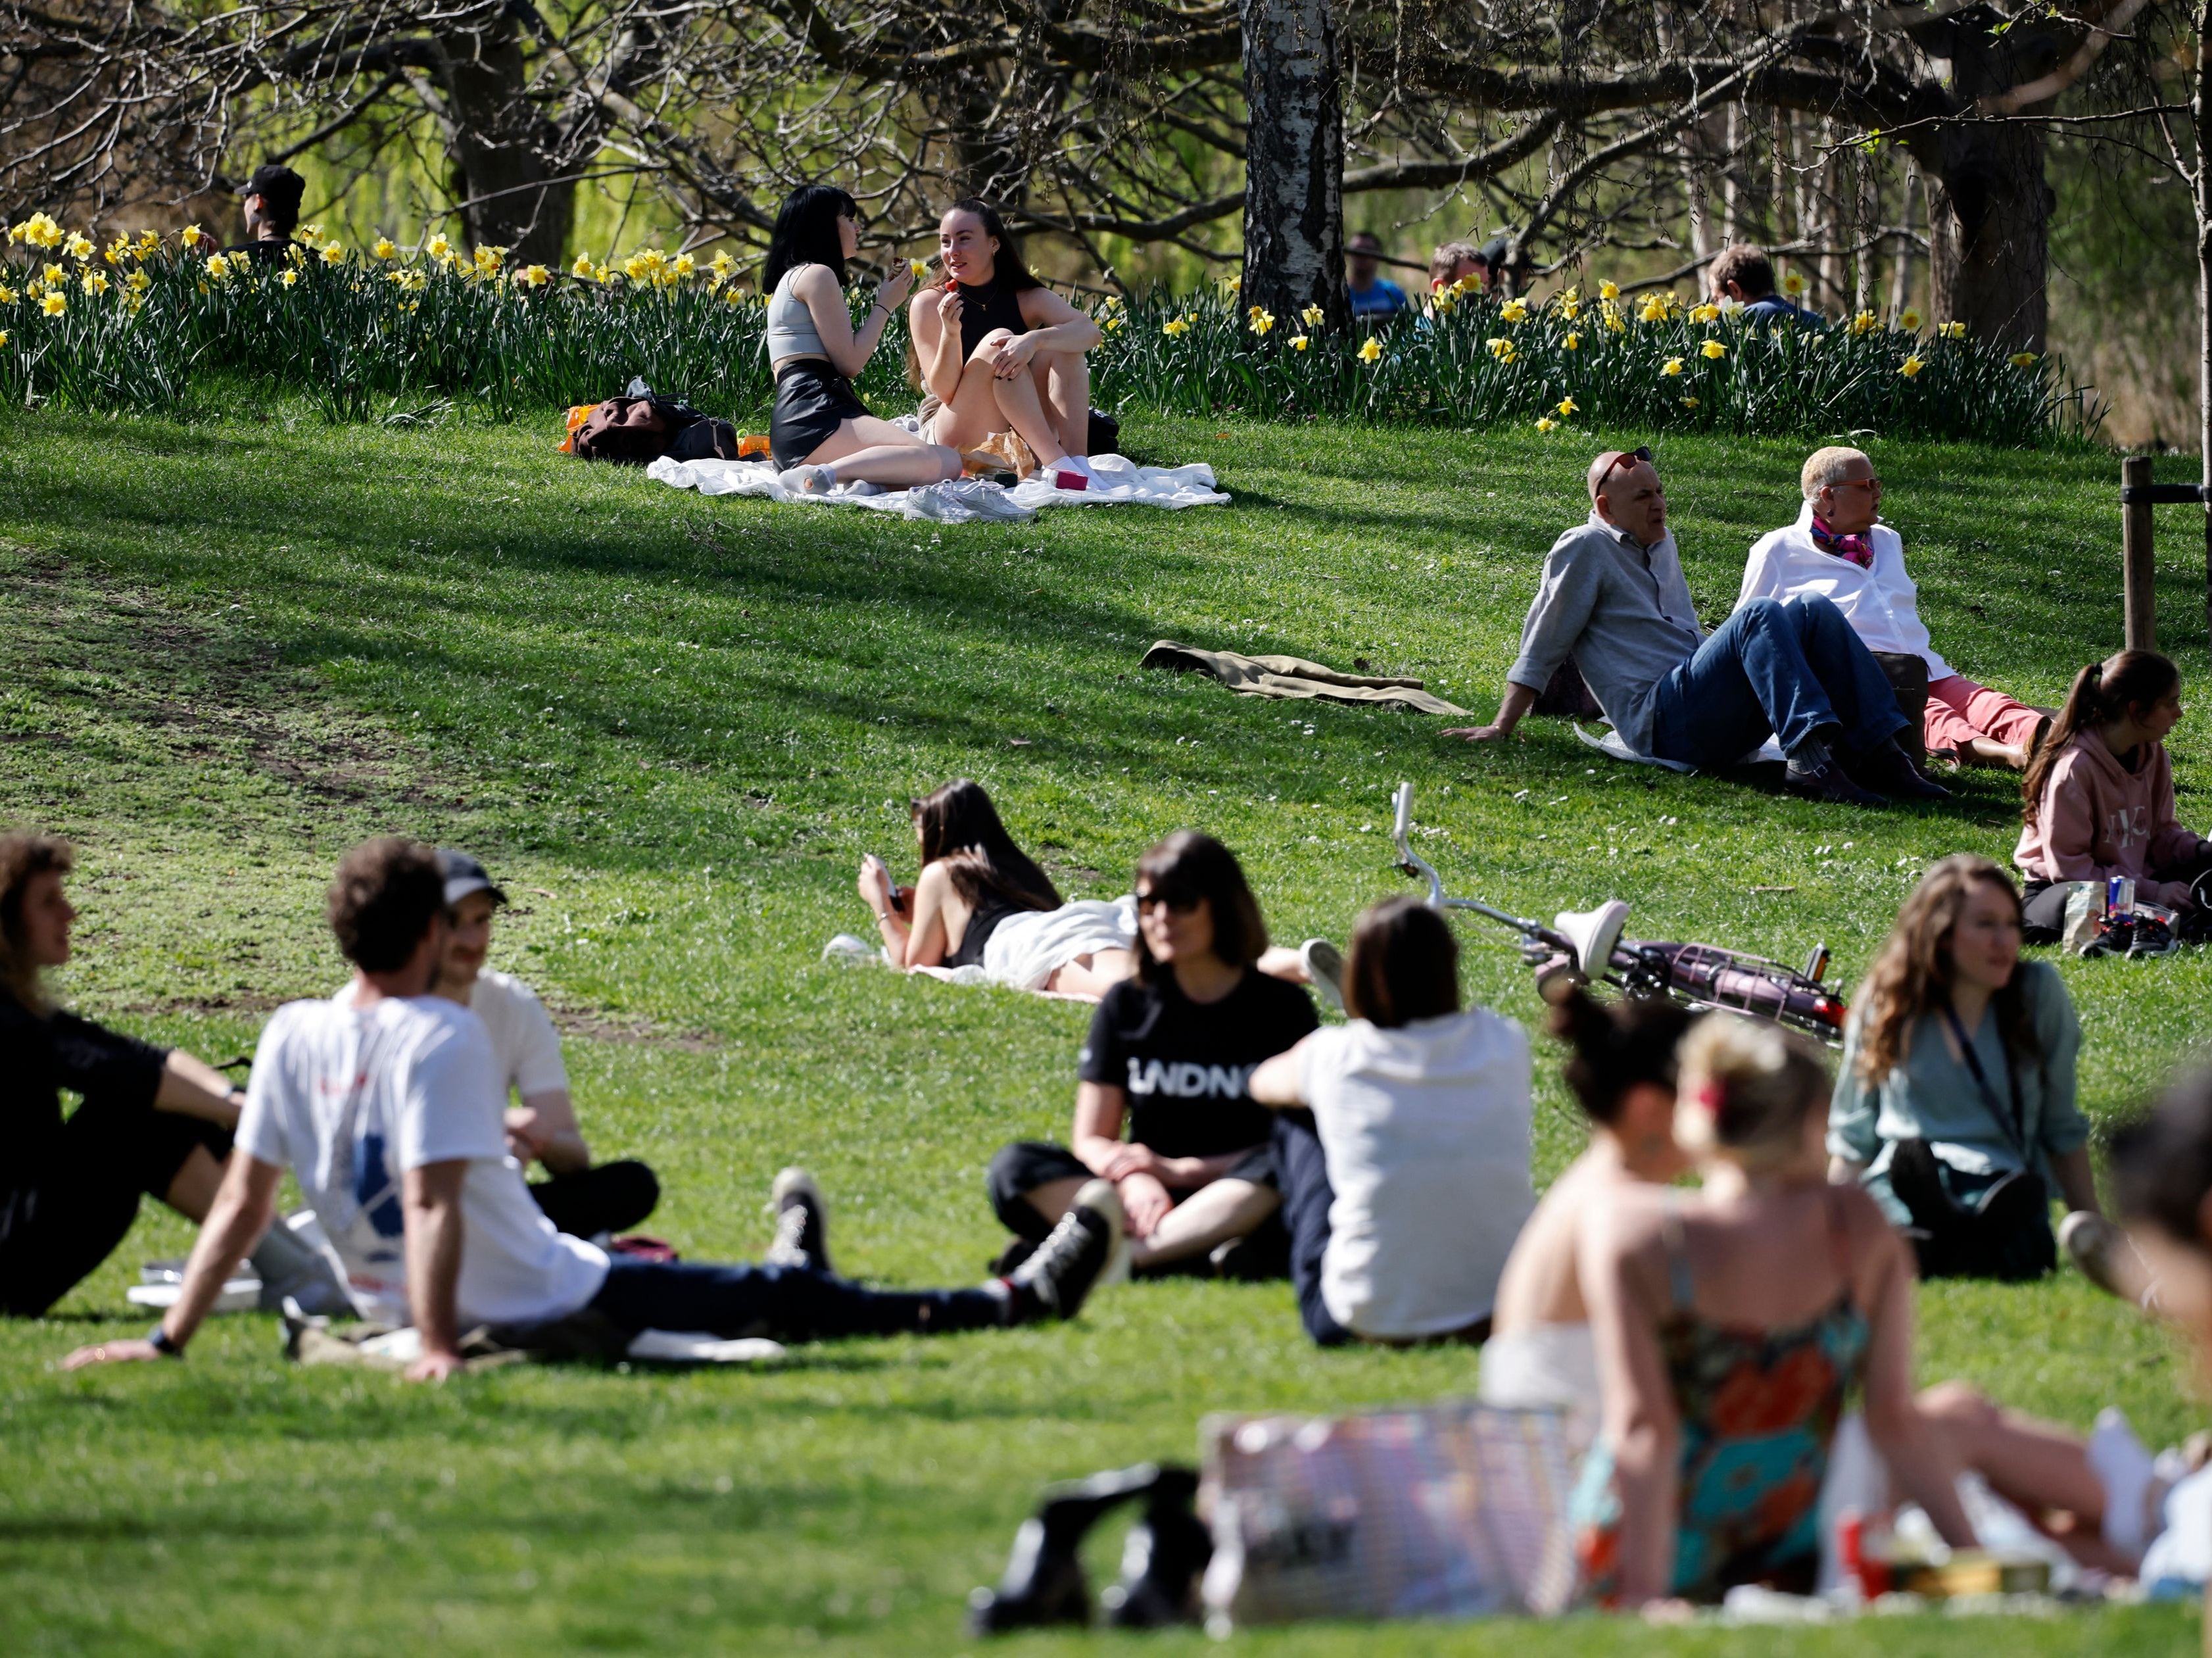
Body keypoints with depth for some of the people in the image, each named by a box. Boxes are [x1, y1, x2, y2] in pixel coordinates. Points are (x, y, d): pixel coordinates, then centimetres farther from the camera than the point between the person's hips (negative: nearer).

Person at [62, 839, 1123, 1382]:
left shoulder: (292, 1038, -5)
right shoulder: (441, 1040, -24)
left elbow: (242, 1202, -4)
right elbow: (432, 1205, -30)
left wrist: (170, 1342, 0)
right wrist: (438, 1348, -32)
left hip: (392, 1301, 7)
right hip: (543, 1307, -7)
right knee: (790, 1306, 4)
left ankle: (786, 1266, 64)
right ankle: (1019, 1301, 14)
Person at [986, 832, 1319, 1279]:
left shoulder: (1281, 1007, 3)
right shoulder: (1126, 1005, 10)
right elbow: (1091, 1140, 5)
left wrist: (1180, 1170, -13)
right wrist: (1132, 1180, -19)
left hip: (1238, 1202, -3)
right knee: (1016, 1167, -21)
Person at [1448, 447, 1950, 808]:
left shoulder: (1661, 545, 26)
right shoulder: (1584, 551, 3)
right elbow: (1541, 647, 2)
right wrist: (1502, 727, 0)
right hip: (1660, 720, -8)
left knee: (1814, 612, -12)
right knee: (1760, 616, -29)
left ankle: (1880, 752, -25)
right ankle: (1810, 757, -50)